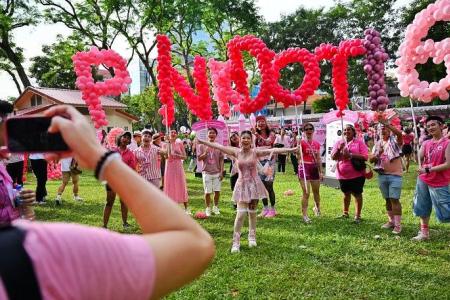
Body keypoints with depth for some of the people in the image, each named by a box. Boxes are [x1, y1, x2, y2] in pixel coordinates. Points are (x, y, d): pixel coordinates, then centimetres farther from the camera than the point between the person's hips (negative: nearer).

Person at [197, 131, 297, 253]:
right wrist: (202, 141, 4)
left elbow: (273, 150, -12)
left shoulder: (255, 152, -5)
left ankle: (252, 237, 28)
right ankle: (236, 242, 1)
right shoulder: (236, 152, -1)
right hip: (242, 184, 0)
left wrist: (291, 149, -18)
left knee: (252, 212, 10)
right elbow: (219, 146, 1)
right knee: (240, 214, -7)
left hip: (254, 184, 0)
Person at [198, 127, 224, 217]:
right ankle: (207, 208, 18)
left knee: (217, 191, 3)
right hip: (207, 172, -1)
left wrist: (221, 172, -2)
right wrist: (205, 153, -18)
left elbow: (221, 160, 4)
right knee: (207, 192, 2)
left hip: (217, 172, 1)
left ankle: (215, 207, 23)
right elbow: (199, 158, 0)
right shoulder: (202, 146, 1)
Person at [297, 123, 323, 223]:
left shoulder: (317, 144, 8)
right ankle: (304, 215, 1)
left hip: (314, 168, 5)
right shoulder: (302, 142, -6)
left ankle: (317, 207, 44)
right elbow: (298, 156, -21)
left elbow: (318, 159, 12)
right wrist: (298, 143, -31)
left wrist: (321, 171, 11)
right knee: (306, 193, -8)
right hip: (304, 168, -5)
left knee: (316, 191, 17)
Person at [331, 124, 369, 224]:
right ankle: (345, 213, 32)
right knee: (346, 194, 18)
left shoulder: (359, 142, -5)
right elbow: (333, 157, 2)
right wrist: (339, 149, -15)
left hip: (357, 174, -4)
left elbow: (365, 157, -13)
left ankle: (357, 215, 14)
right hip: (342, 174, 4)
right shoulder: (339, 143, 6)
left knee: (357, 194, 5)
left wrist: (350, 155, -21)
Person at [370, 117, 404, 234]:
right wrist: (378, 154, -12)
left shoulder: (395, 141, -3)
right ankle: (391, 221, 23)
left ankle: (398, 224, -2)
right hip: (382, 175, 6)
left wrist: (386, 123, -32)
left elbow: (399, 133, -28)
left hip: (395, 175, -5)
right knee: (387, 199, 13)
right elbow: (371, 160, 8)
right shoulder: (378, 144, 12)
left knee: (394, 199, -7)